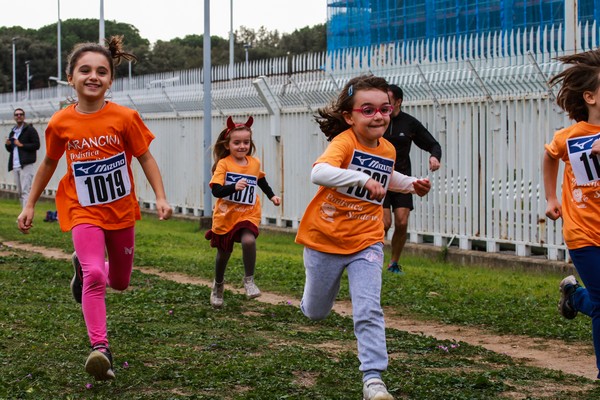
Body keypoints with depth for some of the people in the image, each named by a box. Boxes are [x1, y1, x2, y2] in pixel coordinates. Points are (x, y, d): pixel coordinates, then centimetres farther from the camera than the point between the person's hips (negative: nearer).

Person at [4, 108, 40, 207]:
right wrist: (8, 145, 4)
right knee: (19, 192, 9)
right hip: (15, 165, 8)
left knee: (26, 190, -15)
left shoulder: (30, 130, -1)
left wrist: (21, 145, -15)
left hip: (26, 165, -8)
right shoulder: (13, 131, 21)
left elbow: (36, 145, -10)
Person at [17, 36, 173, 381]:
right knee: (94, 276, -22)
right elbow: (49, 163, 7)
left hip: (121, 211, 1)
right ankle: (100, 349, -19)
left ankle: (85, 266, 51)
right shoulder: (60, 123, -9)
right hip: (83, 212, -1)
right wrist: (30, 205, 11)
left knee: (119, 282, 16)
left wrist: (161, 197, -17)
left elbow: (145, 158, -5)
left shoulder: (125, 118, -14)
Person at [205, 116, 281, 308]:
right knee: (223, 253, 14)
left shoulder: (254, 163, 1)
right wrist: (234, 187, -36)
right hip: (225, 215, -1)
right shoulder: (224, 164, -12)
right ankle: (218, 285, 40)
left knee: (248, 240, -29)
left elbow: (261, 180, 23)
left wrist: (271, 195, 16)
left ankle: (249, 279, -13)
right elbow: (216, 190, -22)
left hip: (248, 214, 1)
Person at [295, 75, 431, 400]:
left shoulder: (387, 150, 1)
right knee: (315, 312, 16)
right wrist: (363, 179, -51)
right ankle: (313, 297, 52)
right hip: (325, 240, -3)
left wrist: (411, 185, 9)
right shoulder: (344, 142, -20)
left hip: (366, 243, 3)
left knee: (368, 311, -13)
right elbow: (319, 173, -41)